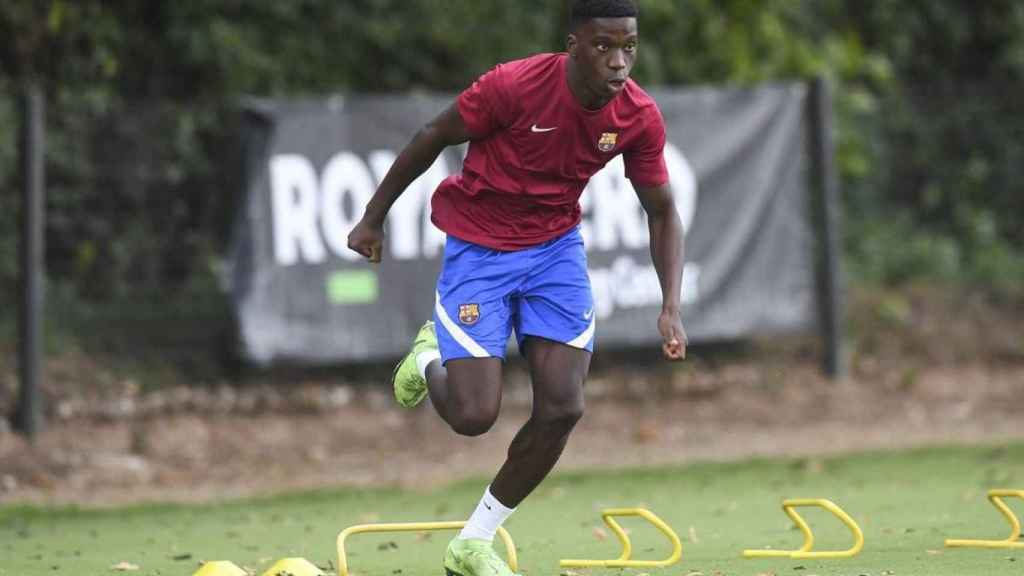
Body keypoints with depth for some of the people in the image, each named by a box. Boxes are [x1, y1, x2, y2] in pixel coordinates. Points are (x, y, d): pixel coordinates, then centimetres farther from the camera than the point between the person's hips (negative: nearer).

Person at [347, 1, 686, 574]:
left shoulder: (640, 117, -13)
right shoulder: (514, 86, -26)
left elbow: (663, 213, 1)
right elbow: (432, 138, -10)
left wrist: (671, 307, -12)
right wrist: (374, 218, -1)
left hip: (556, 246, 4)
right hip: (479, 246, -4)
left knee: (563, 408, -8)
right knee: (474, 414, -12)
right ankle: (429, 359, 28)